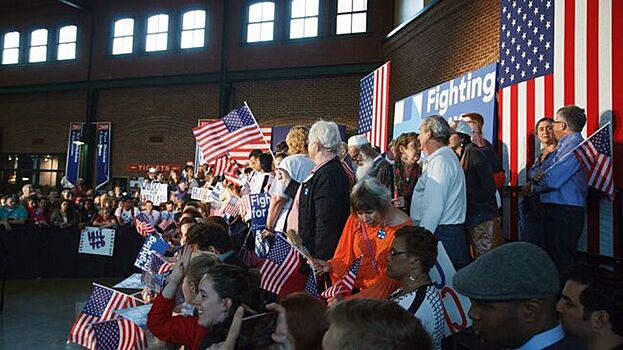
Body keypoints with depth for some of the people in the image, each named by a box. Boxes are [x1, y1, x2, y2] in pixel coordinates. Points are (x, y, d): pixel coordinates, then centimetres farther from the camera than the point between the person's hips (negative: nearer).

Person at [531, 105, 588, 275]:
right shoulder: (564, 145, 18)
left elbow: (552, 181, -20)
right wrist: (538, 177, -7)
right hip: (555, 211, 10)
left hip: (565, 214, -10)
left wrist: (535, 185, 0)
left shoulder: (575, 145, -14)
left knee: (562, 262, -5)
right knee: (553, 257, 18)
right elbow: (550, 176, 16)